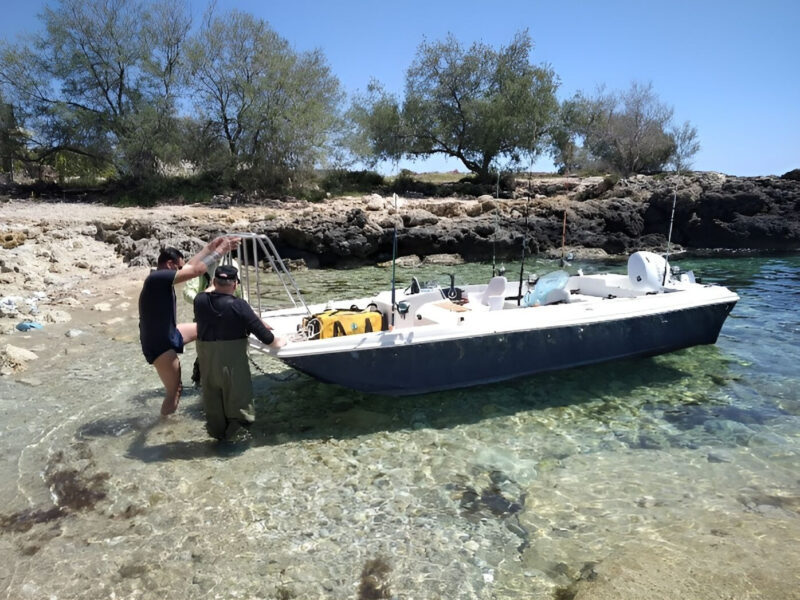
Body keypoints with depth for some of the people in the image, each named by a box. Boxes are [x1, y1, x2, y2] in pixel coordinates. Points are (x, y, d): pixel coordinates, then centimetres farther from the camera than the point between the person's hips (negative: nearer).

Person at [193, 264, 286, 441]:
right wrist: (276, 342, 4)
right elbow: (261, 331, -12)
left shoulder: (200, 300, -5)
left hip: (206, 357, 5)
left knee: (212, 395, 19)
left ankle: (218, 431, 30)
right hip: (232, 359, -5)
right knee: (238, 392, 9)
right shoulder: (238, 306, -17)